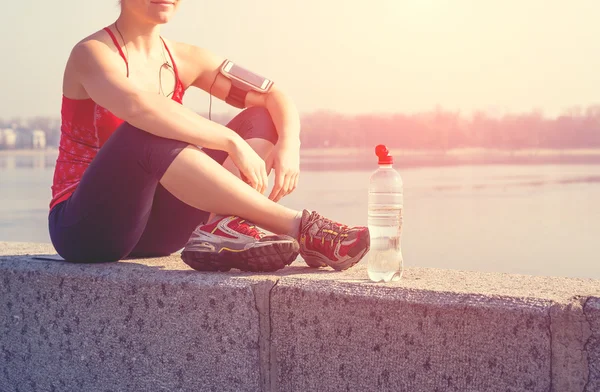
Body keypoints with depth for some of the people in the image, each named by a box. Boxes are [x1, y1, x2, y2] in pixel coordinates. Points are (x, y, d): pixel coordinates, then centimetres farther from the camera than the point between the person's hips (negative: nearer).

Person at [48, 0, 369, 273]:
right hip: (85, 228, -6)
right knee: (148, 133, -35)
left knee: (261, 121, -2)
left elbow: (275, 98, 1)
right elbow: (139, 107, -34)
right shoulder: (92, 54, -12)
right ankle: (301, 228, -36)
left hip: (154, 231, 6)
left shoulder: (185, 60, 6)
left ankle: (224, 228, -32)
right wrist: (233, 143, -34)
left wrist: (289, 144, -21)